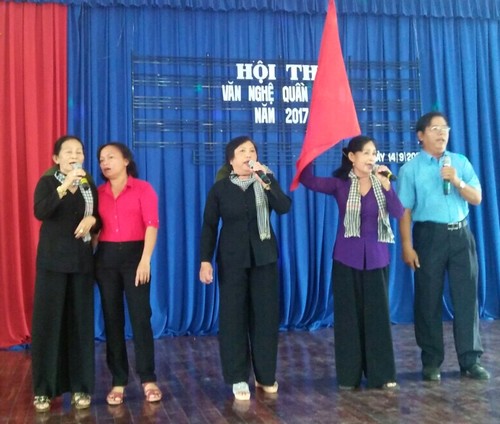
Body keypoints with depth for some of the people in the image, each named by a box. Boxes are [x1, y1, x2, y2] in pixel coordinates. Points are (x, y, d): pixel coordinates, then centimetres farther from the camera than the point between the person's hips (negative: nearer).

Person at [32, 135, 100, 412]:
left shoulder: (90, 186, 12)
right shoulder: (47, 182, 0)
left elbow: (98, 221, 17)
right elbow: (40, 212, -18)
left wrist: (92, 220, -6)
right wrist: (65, 185, -28)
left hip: (82, 261, 3)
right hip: (52, 260, -3)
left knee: (81, 322, 4)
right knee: (48, 321, -2)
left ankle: (80, 387, 12)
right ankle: (43, 389, 7)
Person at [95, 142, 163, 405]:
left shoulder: (143, 188, 1)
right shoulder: (98, 192, 11)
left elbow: (151, 224, -7)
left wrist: (145, 260, -17)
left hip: (134, 254, -3)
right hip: (105, 258, 3)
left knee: (140, 317, -2)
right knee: (112, 319, 6)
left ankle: (148, 379, 10)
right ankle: (118, 381, 14)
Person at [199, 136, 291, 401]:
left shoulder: (266, 181, 4)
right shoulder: (220, 188, 0)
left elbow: (284, 208, -12)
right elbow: (209, 226, -1)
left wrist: (266, 181, -22)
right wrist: (205, 260, -9)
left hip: (264, 257, 2)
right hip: (232, 259, -1)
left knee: (266, 315, 5)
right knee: (233, 317, 1)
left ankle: (265, 375, 18)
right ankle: (238, 379, 11)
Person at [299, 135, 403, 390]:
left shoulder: (381, 182, 3)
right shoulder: (340, 184, -1)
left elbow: (398, 213, -11)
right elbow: (308, 180, -15)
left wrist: (386, 185, -20)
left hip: (376, 257, 1)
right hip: (347, 257, -1)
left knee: (377, 315, 5)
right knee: (348, 316, 4)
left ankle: (382, 374, 15)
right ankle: (349, 376, 15)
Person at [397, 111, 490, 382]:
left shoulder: (460, 162, 9)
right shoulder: (410, 169, -1)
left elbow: (477, 199, 6)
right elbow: (405, 210, -5)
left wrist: (457, 182, -12)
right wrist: (407, 246, -10)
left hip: (461, 235, 3)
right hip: (429, 236, -3)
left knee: (466, 297, 5)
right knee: (429, 299, 4)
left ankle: (470, 360, 16)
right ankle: (431, 362, 16)